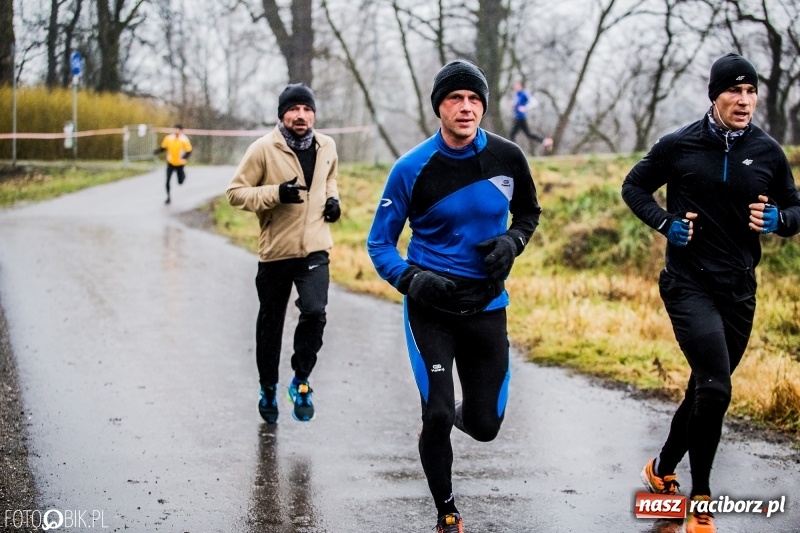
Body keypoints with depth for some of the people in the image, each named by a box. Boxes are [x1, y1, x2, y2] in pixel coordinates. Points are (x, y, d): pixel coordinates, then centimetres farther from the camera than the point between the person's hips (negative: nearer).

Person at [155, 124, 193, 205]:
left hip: (180, 164, -1)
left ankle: (183, 174, 45)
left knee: (180, 182, 10)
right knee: (167, 181, -8)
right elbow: (163, 148, 2)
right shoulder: (169, 138, -9)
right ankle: (168, 197, 10)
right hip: (170, 163, 1)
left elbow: (189, 152, -12)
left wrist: (183, 157, -33)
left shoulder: (184, 140, -16)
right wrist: (157, 151, -19)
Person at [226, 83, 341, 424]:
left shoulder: (327, 147, 4)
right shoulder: (264, 149, -10)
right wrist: (276, 193, -22)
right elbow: (235, 192, -9)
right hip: (275, 252, -2)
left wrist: (332, 198, 4)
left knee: (315, 312, -19)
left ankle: (301, 381, 2)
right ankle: (268, 389, 32)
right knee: (270, 323, 12)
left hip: (315, 249, 2)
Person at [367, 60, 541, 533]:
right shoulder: (412, 169, -11)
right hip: (430, 305, -2)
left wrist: (512, 242, -7)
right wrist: (411, 280, -21)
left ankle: (453, 414, 44)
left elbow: (529, 213, 15)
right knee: (438, 415, -12)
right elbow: (380, 243, -2)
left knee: (485, 426, 5)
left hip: (486, 305, 2)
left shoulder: (508, 157, -5)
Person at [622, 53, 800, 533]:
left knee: (706, 390, 15)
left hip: (739, 290, 4)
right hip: (689, 284, -4)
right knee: (715, 389, -19)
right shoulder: (680, 146, -6)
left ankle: (663, 470, 39)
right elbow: (634, 187, 8)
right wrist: (664, 222, -9)